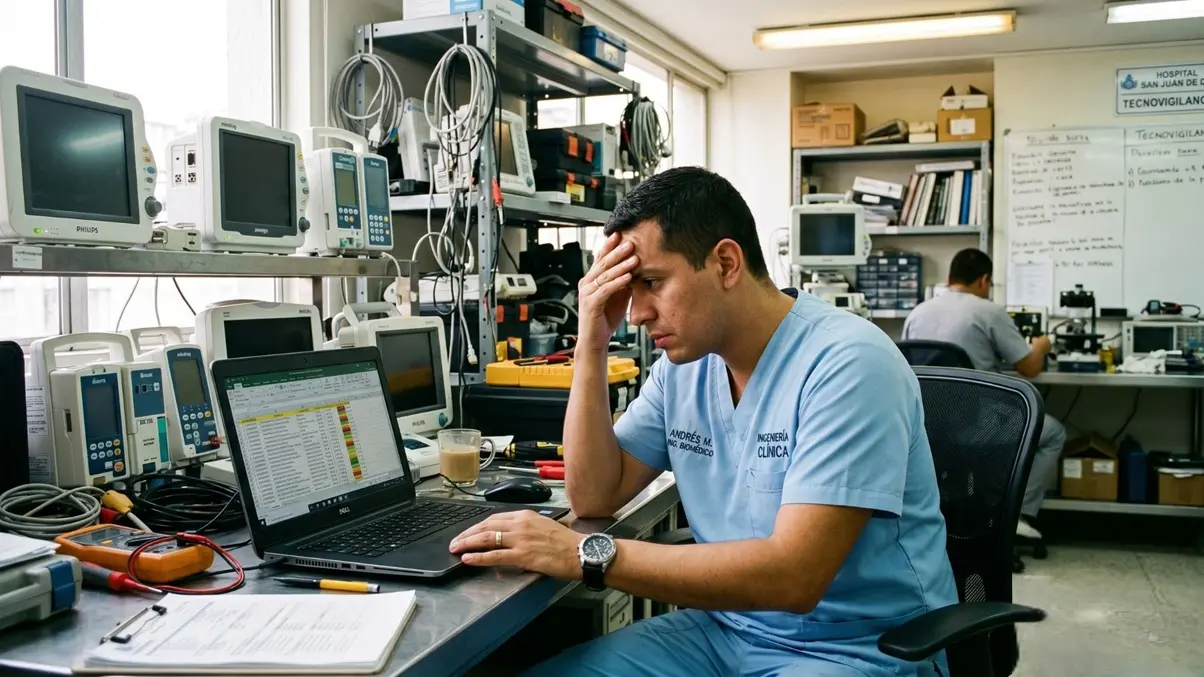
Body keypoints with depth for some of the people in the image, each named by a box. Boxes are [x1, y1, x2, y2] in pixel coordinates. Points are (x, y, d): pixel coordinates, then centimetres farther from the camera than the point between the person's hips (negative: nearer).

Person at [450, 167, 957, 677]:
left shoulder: (848, 365, -21)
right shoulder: (682, 364, 2)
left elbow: (794, 577, -29)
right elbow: (595, 496, 2)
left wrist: (586, 554, -31)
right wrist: (591, 347, -8)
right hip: (727, 627, 7)